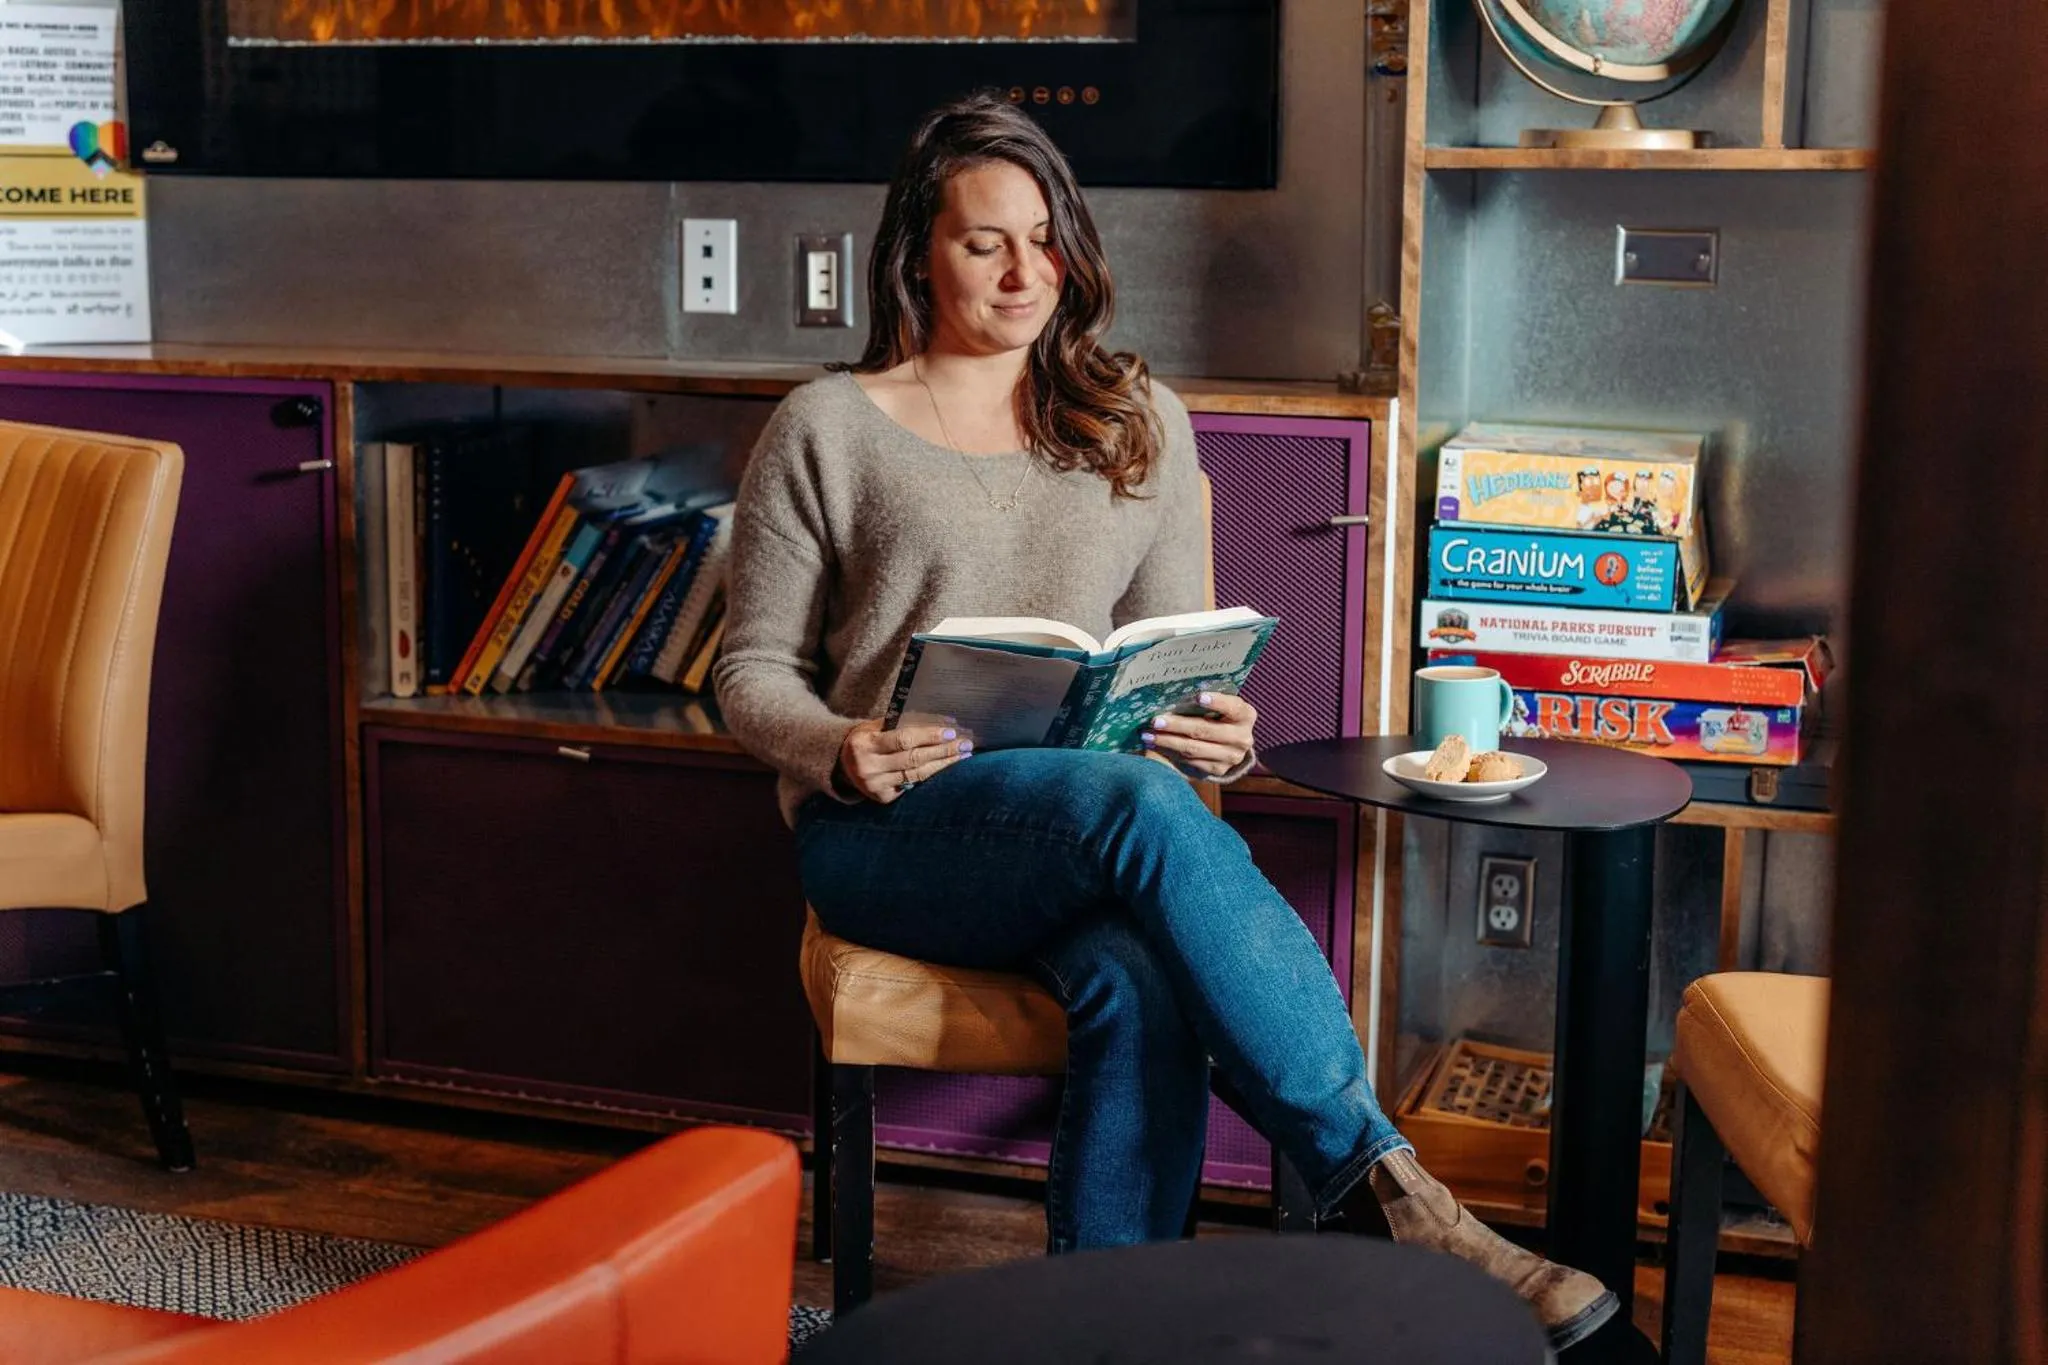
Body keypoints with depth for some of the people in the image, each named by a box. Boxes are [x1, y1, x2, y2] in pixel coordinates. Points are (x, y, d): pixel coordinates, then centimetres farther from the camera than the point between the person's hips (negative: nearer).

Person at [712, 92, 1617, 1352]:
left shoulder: (1140, 422, 16)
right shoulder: (827, 430, 7)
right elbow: (756, 674, 7)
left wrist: (1215, 734, -9)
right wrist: (838, 752, -16)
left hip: (1092, 821, 3)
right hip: (890, 830, -3)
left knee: (1140, 984, -36)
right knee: (1138, 802, -36)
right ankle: (1381, 1186, -35)